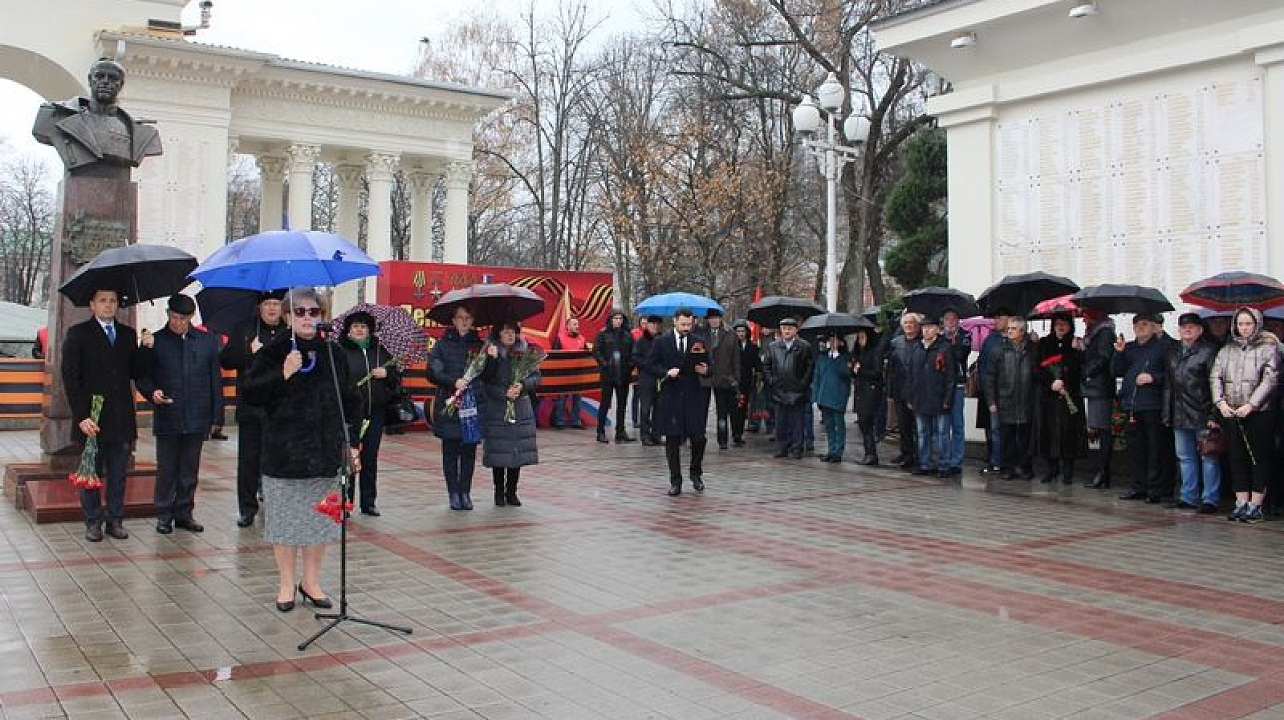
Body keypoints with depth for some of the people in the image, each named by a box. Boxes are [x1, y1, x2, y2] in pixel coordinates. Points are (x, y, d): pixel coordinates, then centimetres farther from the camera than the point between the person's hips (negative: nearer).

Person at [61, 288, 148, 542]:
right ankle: (93, 522, 17)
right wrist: (81, 416, -13)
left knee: (118, 475, 9)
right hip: (91, 420, -3)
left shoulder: (128, 334, 11)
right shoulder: (78, 334, 0)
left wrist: (144, 349, -10)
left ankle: (116, 520, 19)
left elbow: (137, 373, 7)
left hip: (122, 419, 3)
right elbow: (71, 378, -5)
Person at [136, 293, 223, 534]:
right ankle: (164, 515, 16)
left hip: (197, 419, 2)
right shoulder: (155, 341, 2)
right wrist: (152, 392, -16)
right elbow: (143, 376, 6)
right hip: (167, 418, -1)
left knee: (190, 470, 9)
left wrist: (216, 414, 3)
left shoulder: (208, 341, 7)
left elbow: (215, 379, 8)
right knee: (166, 469, 5)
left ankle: (184, 513, 19)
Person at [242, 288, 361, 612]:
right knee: (286, 520, 4)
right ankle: (286, 583, 20)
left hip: (326, 452, 3)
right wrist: (282, 374, -21)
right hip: (284, 454, -3)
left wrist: (353, 443, 5)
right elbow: (250, 394, -9)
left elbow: (351, 402, 11)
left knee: (320, 519, 9)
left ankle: (311, 582, 24)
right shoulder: (273, 353, -2)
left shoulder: (334, 354, 7)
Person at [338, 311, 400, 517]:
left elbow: (397, 378, 16)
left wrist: (386, 374, -4)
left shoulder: (380, 352, 13)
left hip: (374, 414, 4)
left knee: (370, 459, 9)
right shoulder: (340, 352, 0)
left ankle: (368, 503, 16)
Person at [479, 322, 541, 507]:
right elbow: (485, 384, -6)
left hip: (521, 409, 3)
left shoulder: (525, 351, 6)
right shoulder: (491, 352, -3)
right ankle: (499, 493, 12)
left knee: (519, 451, 4)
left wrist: (522, 385, -11)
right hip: (496, 410, -3)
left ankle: (512, 492, 16)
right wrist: (505, 393, -16)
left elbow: (536, 377, 7)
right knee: (499, 452, -1)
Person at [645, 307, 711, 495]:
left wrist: (705, 370, -10)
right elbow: (651, 365, 3)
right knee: (672, 441, 3)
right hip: (671, 397, 0)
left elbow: (708, 367, 12)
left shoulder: (700, 342, 7)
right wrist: (666, 372, -13)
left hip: (694, 397, 1)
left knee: (698, 438, -3)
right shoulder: (661, 342, 4)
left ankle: (696, 474, 23)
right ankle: (675, 481, 14)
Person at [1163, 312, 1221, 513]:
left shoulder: (1209, 351, -4)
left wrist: (1214, 414, -16)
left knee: (1208, 458, 0)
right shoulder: (1173, 354, 17)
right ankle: (1189, 497, 20)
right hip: (1180, 417, 7)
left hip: (1202, 414, -7)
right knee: (1185, 458, 12)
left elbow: (1215, 384, -9)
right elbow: (1168, 385, 20)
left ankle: (1210, 499, 4)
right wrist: (1167, 414, 13)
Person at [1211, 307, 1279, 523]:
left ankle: (1256, 505, 4)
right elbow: (1216, 377, 8)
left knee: (1259, 458, 0)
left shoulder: (1268, 348, 1)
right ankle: (1241, 503, 12)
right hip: (1231, 414, 4)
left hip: (1260, 412, -4)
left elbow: (1270, 380, -8)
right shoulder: (1227, 350, 13)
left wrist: (1250, 405, -16)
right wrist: (1220, 402, -7)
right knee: (1237, 459, 7)